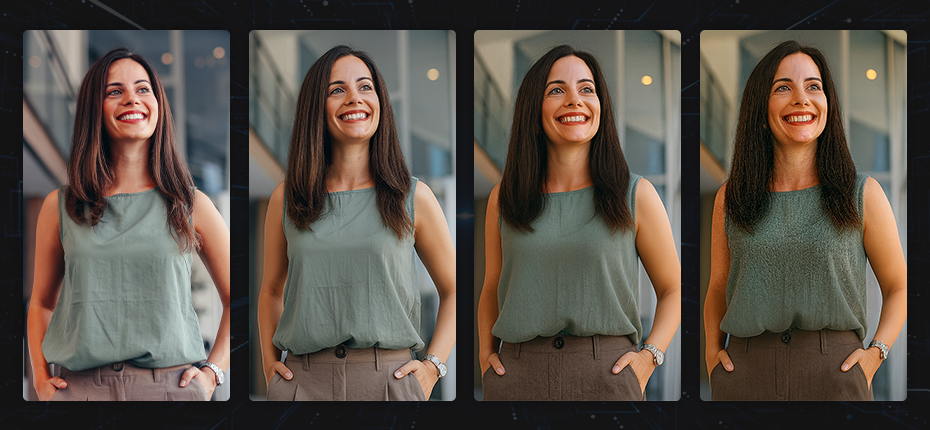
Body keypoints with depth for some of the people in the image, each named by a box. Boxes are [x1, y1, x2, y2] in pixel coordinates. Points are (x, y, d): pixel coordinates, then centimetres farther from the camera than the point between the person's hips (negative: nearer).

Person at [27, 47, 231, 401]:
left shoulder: (192, 205, 2)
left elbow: (237, 299, 9)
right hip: (80, 386, 1)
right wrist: (41, 378, 5)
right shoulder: (60, 207, 6)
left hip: (172, 385, -1)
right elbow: (42, 302, 16)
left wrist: (213, 371, 0)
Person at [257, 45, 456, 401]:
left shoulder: (414, 197, 1)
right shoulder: (286, 199, 6)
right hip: (303, 382, 1)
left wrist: (433, 365, -1)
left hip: (391, 380, -1)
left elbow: (453, 289, 9)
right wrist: (269, 361, 6)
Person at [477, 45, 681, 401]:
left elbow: (673, 289, 8)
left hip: (607, 375, -1)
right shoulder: (503, 198, 6)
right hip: (517, 376, 2)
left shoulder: (636, 195, 0)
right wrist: (485, 352, 4)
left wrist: (649, 355, -5)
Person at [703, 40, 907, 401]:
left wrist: (876, 352, -4)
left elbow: (899, 287, 10)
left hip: (835, 374, -1)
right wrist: (712, 351, 2)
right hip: (744, 375, 1)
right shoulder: (729, 199, 5)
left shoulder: (864, 194, 1)